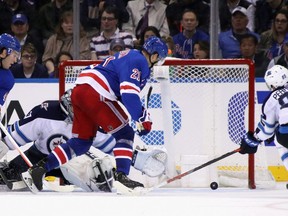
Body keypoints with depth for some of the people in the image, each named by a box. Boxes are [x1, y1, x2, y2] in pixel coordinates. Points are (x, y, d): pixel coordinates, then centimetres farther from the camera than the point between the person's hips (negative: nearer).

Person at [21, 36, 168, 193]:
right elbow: (128, 92, -20)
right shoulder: (139, 61, -6)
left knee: (81, 142, 13)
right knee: (125, 134, -3)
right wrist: (141, 117, -15)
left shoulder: (129, 56, 26)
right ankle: (121, 177, -15)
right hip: (95, 94, -10)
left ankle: (39, 169, 7)